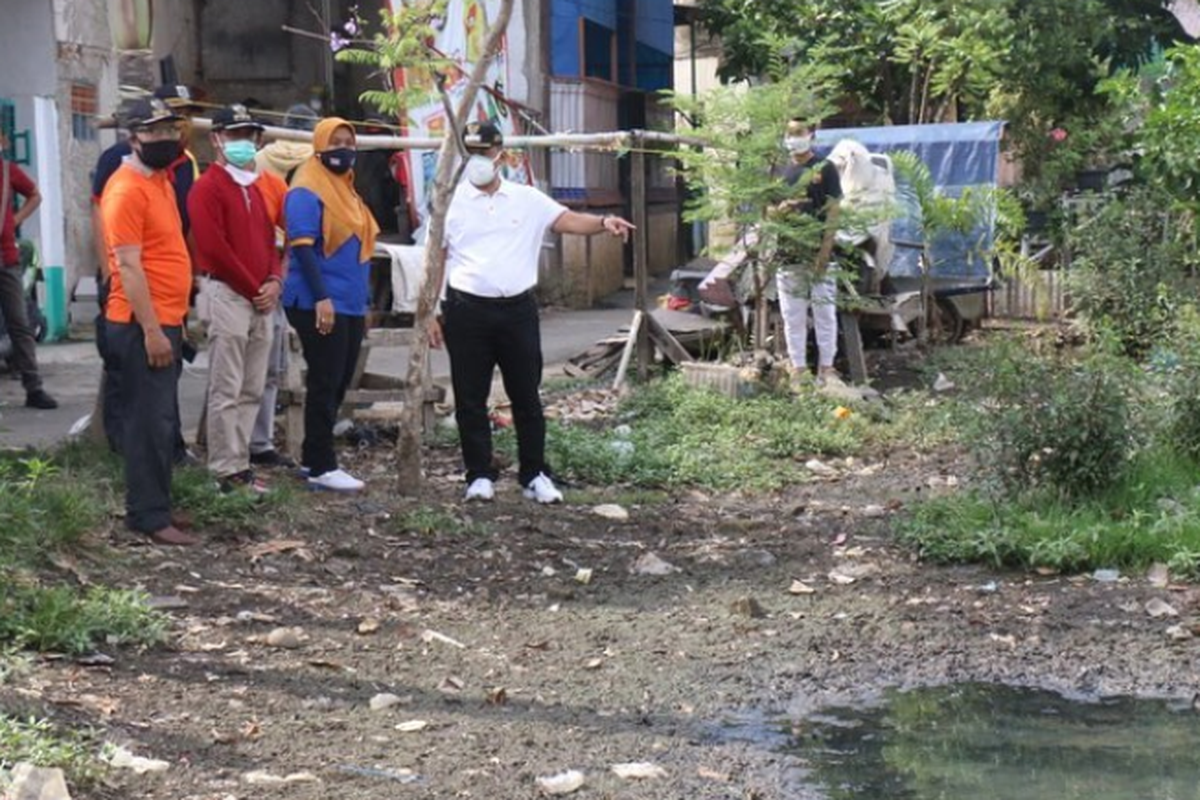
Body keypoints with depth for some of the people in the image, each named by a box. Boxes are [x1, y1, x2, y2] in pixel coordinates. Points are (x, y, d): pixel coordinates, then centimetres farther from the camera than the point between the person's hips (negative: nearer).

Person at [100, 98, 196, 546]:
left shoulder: (159, 181, 16)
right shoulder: (127, 189, -15)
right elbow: (128, 265, -20)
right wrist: (151, 330, -22)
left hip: (164, 321, 10)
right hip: (142, 325, -10)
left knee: (159, 420, 14)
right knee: (149, 421, -7)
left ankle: (150, 508, 21)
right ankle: (150, 518, -4)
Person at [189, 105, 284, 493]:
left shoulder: (257, 186, 19)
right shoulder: (208, 188, -7)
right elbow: (214, 248, -15)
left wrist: (274, 281, 2)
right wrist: (253, 289, -11)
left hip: (261, 300, 8)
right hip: (226, 295, -8)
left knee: (252, 390, 9)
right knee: (226, 391, -7)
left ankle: (240, 463, 15)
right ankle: (227, 471, -5)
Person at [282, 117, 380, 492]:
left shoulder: (346, 189, 17)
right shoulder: (307, 191, -11)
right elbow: (303, 246, -19)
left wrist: (364, 303, 22)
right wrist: (321, 298, -25)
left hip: (350, 305, 9)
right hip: (321, 305, -9)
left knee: (339, 384, 12)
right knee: (325, 384, -6)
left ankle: (313, 456, 20)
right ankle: (321, 466, -1)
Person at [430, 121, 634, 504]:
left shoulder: (527, 200, 7)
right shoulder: (452, 201, 4)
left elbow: (568, 220, -3)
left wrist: (603, 222, -24)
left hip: (517, 310, 1)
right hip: (467, 311, -1)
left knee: (526, 396, 6)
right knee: (470, 398, 3)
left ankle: (535, 475, 15)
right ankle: (480, 476, 13)